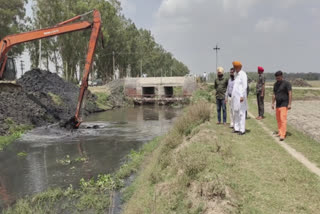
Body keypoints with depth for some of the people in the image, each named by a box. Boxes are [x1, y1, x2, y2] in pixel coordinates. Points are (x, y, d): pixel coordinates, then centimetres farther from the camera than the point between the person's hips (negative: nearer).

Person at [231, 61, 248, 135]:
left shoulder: (243, 74, -10)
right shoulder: (236, 74, 17)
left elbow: (245, 86, -17)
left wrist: (242, 96, -22)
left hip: (240, 97, -9)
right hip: (235, 97, 9)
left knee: (241, 113, -6)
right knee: (235, 113, 11)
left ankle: (242, 130, -2)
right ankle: (236, 128, 18)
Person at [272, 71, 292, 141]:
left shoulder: (286, 83, -8)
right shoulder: (275, 84, 12)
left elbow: (290, 94, -12)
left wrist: (289, 104, -17)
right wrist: (273, 103, 11)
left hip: (284, 104, -6)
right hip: (278, 105, 7)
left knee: (283, 119, -12)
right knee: (278, 119, 10)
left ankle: (282, 135, -14)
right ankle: (280, 132, 22)